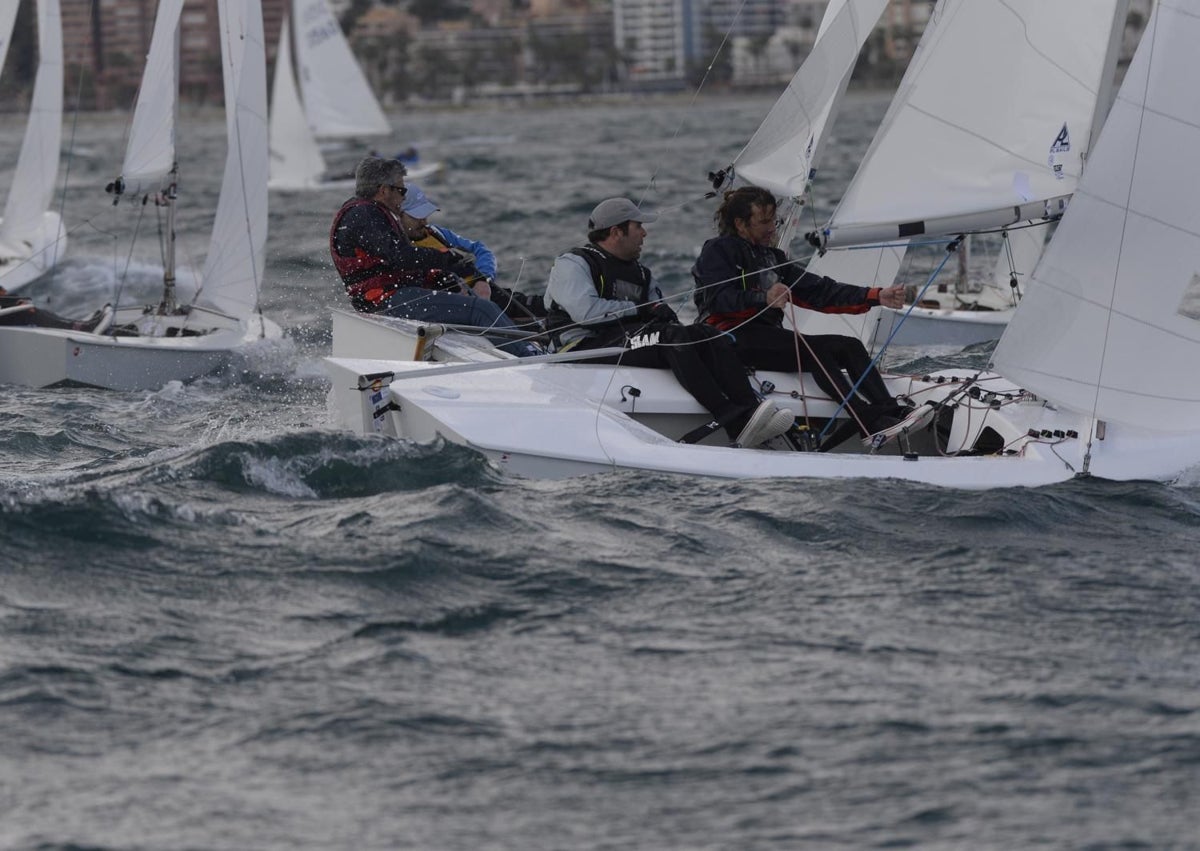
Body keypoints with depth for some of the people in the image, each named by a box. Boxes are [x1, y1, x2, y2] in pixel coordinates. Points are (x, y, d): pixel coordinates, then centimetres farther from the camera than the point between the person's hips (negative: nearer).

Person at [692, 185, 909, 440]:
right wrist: (763, 299, -31)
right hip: (734, 337, -8)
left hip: (770, 336, 8)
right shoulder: (718, 251, 6)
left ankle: (891, 414, -32)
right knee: (810, 348, -31)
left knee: (849, 347, -13)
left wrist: (876, 297, 9)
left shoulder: (772, 258, 28)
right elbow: (718, 299, -13)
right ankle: (870, 420, -44)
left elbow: (820, 291, 20)